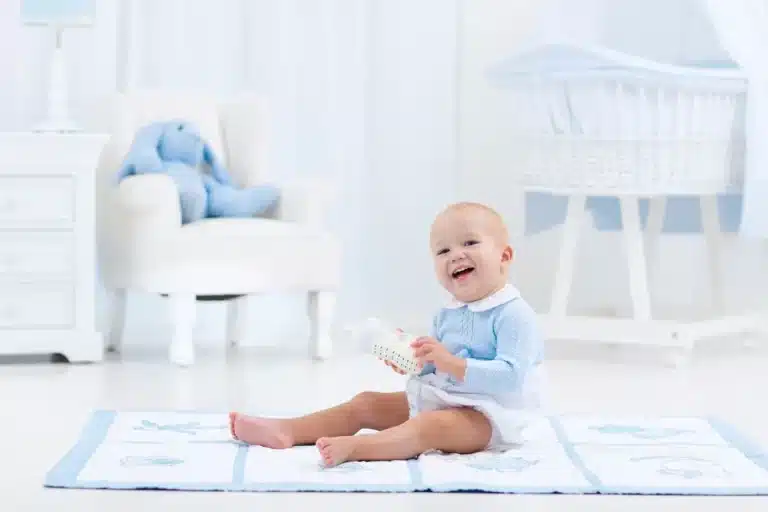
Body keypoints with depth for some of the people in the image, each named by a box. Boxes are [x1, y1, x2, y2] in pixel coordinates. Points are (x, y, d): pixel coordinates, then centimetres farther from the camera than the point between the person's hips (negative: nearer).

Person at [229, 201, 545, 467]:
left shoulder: (514, 314, -16)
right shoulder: (447, 316, 11)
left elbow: (510, 377, -27)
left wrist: (451, 363, -30)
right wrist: (408, 357, -6)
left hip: (488, 416, -9)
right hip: (433, 399, 9)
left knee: (430, 425, -37)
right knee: (365, 403, 9)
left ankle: (353, 448, -57)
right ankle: (284, 431, 1)